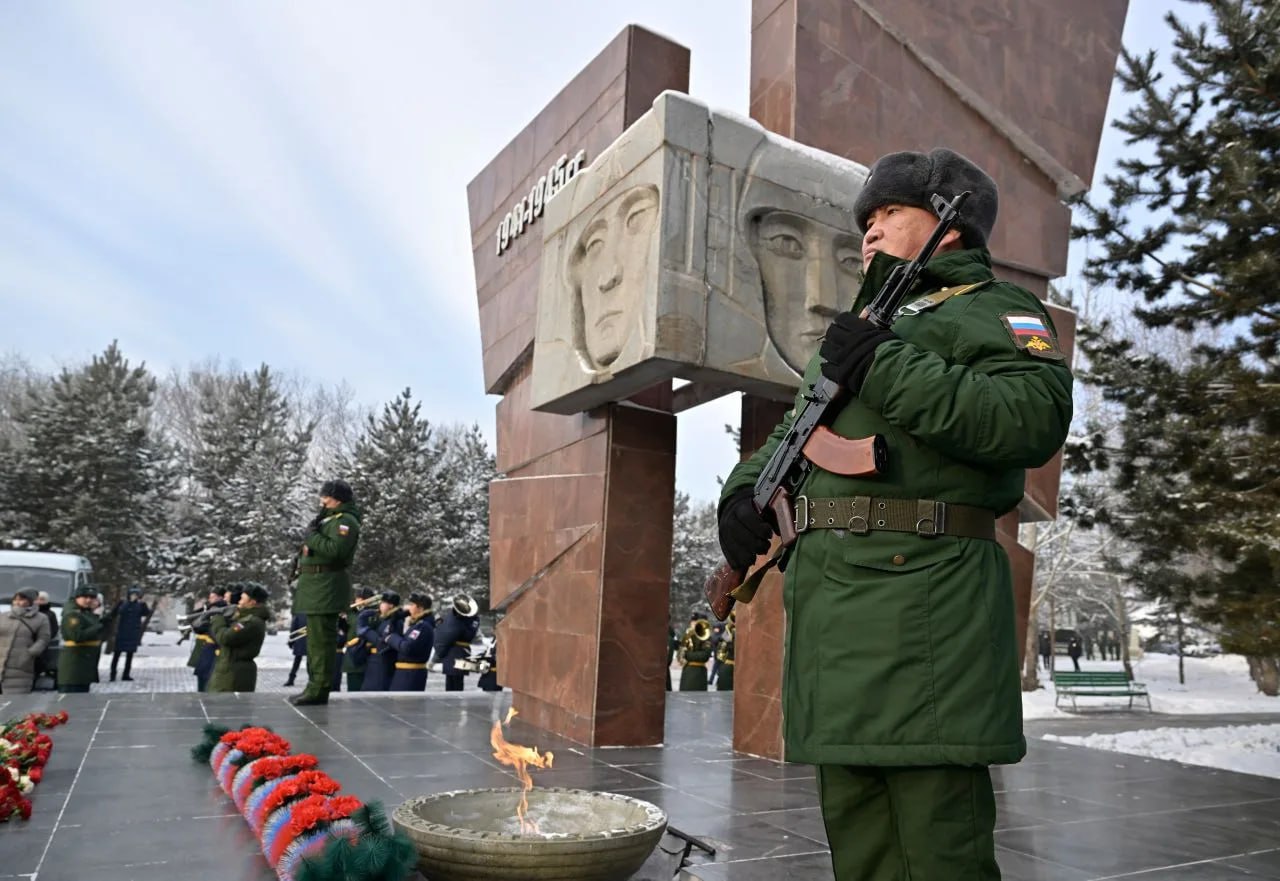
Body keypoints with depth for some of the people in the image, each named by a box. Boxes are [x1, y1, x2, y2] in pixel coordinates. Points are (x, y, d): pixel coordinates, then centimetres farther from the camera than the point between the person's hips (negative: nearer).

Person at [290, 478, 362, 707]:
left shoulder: (345, 521, -10)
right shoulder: (329, 519, 22)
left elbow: (335, 550, -24)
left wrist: (312, 536, -15)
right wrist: (312, 534, 7)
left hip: (327, 587, -11)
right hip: (318, 586, 11)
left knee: (321, 638, -9)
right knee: (315, 638, 16)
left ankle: (319, 689, -6)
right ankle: (314, 686, 25)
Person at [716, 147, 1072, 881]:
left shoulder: (995, 309, 5)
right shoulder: (862, 328, 30)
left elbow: (1034, 419, -15)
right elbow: (789, 434, 31)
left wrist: (885, 368, -15)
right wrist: (745, 491, 11)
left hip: (920, 593, -8)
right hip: (830, 598, 8)